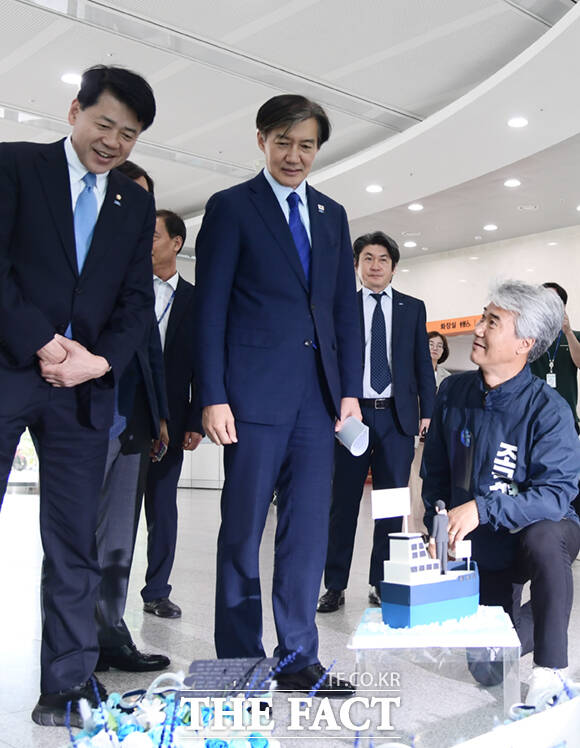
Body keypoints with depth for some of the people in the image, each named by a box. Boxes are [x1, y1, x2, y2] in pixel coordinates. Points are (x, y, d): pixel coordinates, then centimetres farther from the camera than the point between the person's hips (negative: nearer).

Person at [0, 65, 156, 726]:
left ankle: (66, 686, 13)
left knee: (74, 547, 4)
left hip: (84, 385, 3)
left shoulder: (136, 204, 17)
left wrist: (100, 360, -6)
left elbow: (137, 301, 11)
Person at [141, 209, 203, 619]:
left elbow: (201, 367, 5)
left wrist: (196, 423, -1)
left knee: (163, 504, 7)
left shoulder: (195, 301, 7)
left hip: (168, 416, 1)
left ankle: (157, 590, 18)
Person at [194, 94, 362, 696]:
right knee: (242, 531, 4)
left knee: (309, 531, 6)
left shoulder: (332, 215, 17)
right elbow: (210, 308, -3)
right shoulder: (230, 207, 2)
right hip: (256, 393, -4)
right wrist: (213, 397, -11)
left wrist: (350, 390, 8)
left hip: (317, 396, 5)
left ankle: (298, 660, 19)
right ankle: (239, 661, 18)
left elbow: (345, 308, 16)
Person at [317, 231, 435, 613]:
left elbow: (423, 363, 10)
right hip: (352, 414, -1)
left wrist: (427, 411, 2)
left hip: (397, 416, 1)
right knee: (343, 502, 3)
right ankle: (335, 585, 12)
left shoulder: (413, 308, 11)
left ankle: (382, 584, 18)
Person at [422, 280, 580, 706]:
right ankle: (528, 619, 39)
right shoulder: (454, 392, -8)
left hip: (537, 531, -4)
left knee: (542, 540, -42)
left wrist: (483, 508, -40)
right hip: (480, 544, 5)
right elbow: (435, 471, 3)